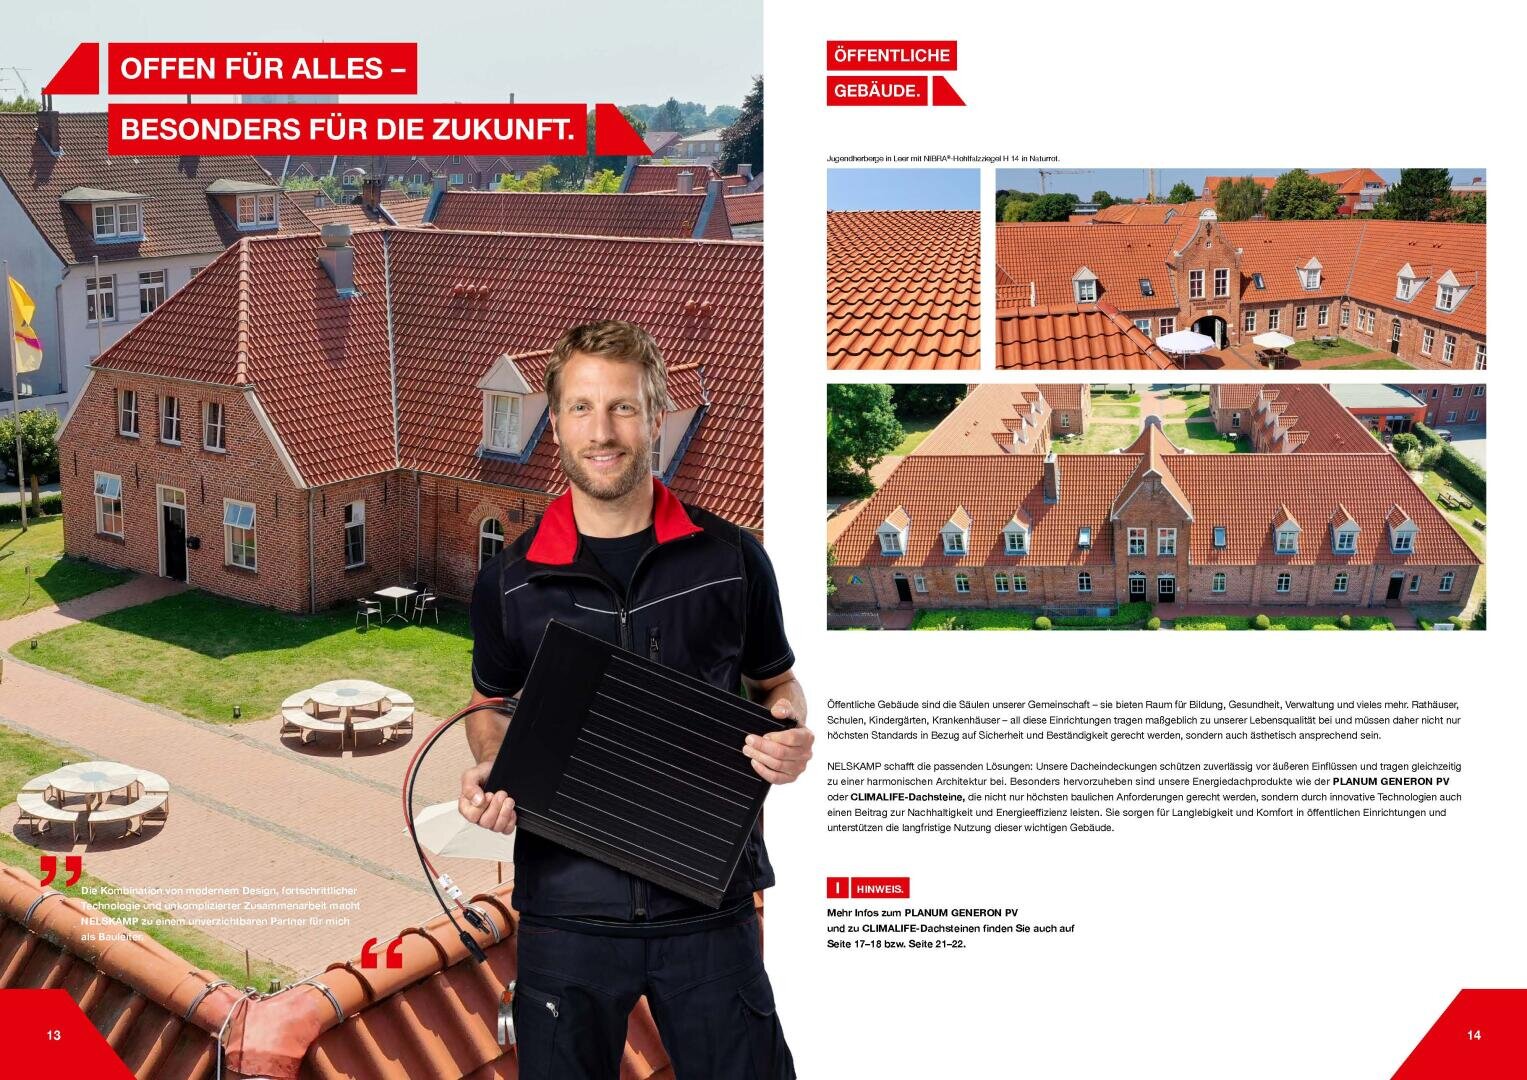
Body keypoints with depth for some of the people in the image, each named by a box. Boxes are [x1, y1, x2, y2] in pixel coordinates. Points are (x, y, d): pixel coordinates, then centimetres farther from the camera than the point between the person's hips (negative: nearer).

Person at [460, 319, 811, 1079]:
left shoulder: (731, 558, -1)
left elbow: (775, 683, 13)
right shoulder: (510, 579, 1)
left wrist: (789, 733, -9)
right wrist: (488, 774, -6)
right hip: (566, 908, 1)